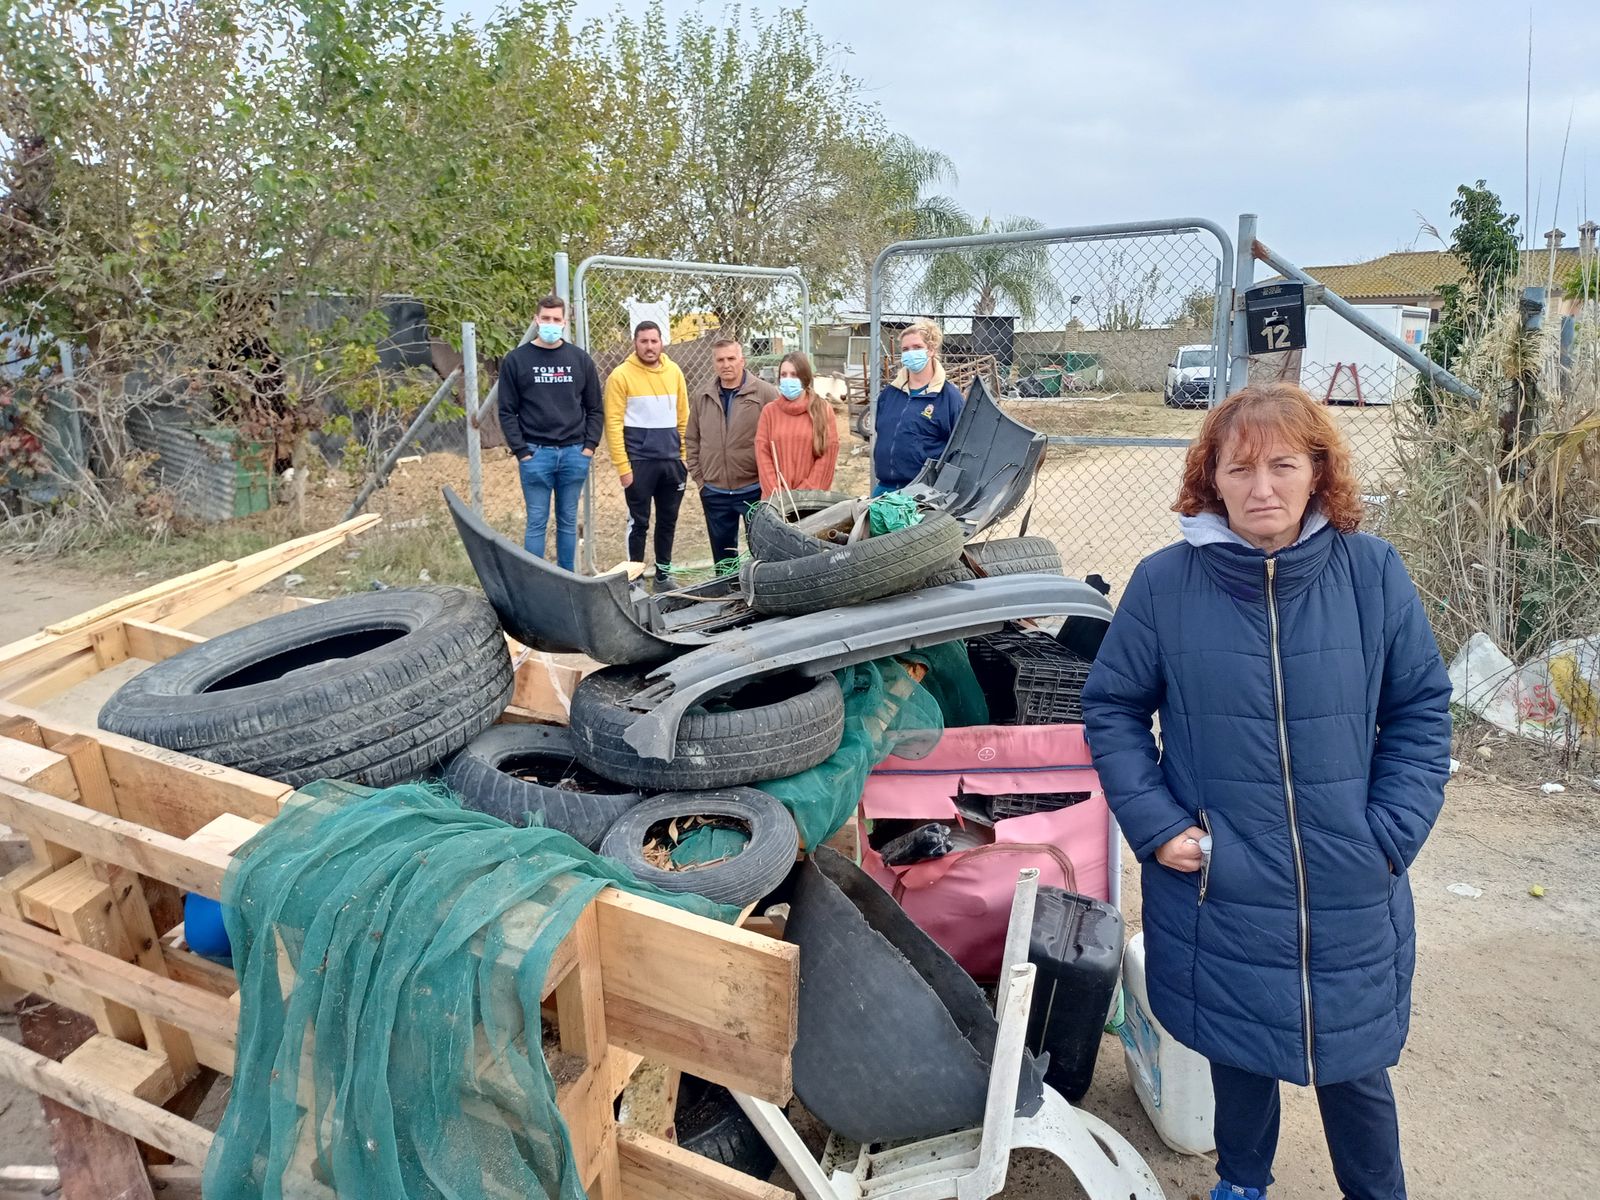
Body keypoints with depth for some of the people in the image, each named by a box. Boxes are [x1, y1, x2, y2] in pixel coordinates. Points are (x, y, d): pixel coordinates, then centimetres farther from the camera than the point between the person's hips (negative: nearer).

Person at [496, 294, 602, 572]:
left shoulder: (580, 359, 8)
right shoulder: (516, 360, 1)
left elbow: (594, 408, 10)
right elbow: (507, 412, 0)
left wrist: (590, 445, -1)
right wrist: (521, 451, -7)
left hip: (574, 454, 2)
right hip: (536, 455, -2)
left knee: (568, 522, 10)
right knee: (537, 523, 1)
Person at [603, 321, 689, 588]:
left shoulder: (674, 372, 7)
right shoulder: (621, 375, -6)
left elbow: (683, 418, 11)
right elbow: (613, 424, -9)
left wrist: (685, 456, 6)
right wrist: (623, 467, -13)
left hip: (672, 461, 4)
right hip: (640, 462, -4)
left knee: (668, 521, 12)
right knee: (639, 523, 4)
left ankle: (663, 574, 25)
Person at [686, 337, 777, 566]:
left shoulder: (765, 393, -7)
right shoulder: (702, 397, 7)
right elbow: (691, 441, 13)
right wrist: (698, 477, 6)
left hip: (755, 489, -4)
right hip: (714, 493, 4)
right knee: (722, 555, 15)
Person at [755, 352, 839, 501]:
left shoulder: (823, 409, 1)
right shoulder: (769, 410, 6)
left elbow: (827, 456, -4)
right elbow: (762, 454, 1)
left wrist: (806, 493, -10)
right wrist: (777, 493, -9)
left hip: (812, 497, -1)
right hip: (775, 499, 2)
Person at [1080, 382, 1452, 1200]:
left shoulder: (1372, 571, -6)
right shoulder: (1165, 582, -9)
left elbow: (1422, 710, 2)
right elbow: (1111, 708, -1)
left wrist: (1392, 833, -6)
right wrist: (1155, 823, -9)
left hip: (1352, 901, 1)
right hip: (1218, 893, 0)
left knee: (1354, 1065, 17)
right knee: (1238, 1053, 20)